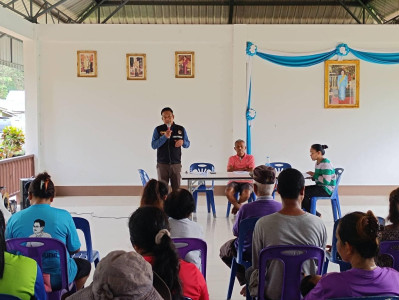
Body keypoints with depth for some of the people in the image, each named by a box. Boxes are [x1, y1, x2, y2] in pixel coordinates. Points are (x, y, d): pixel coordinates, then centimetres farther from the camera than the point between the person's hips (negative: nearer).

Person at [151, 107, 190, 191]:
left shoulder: (181, 129, 5)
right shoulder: (158, 130, 0)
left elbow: (187, 144, 12)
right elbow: (153, 145, -8)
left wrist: (182, 142, -12)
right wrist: (165, 137, -21)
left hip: (176, 164, 1)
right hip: (162, 164, -1)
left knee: (177, 189, 4)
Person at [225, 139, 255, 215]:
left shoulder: (250, 157, 10)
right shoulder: (232, 158, 13)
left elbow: (251, 171, -5)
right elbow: (229, 171, -2)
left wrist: (236, 170, -3)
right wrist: (244, 169, -7)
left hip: (246, 181, -1)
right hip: (234, 181, 1)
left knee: (246, 194, -34)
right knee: (228, 192, -33)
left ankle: (236, 205, 2)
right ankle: (239, 207, -9)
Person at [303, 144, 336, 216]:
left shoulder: (325, 163, -19)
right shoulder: (318, 163, 11)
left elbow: (326, 181, -26)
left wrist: (314, 175, -16)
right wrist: (312, 177, -1)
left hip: (327, 189, -10)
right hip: (320, 186, 10)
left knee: (302, 194, -20)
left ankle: (316, 215, -2)